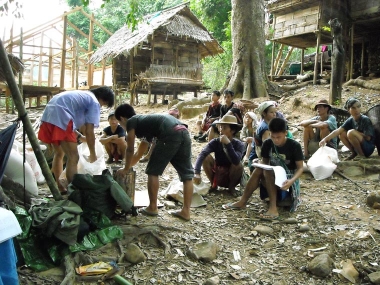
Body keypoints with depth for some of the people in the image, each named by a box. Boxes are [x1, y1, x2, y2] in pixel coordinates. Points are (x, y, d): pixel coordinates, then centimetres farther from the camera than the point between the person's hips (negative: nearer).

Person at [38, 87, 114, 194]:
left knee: (59, 153, 23)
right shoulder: (94, 102, 2)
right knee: (73, 158, -4)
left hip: (48, 115, 10)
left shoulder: (82, 95, 28)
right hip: (60, 118, -10)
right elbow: (89, 132, -3)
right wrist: (93, 154, 6)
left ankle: (57, 188, 30)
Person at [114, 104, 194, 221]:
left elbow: (130, 150, 18)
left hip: (170, 135, -8)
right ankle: (186, 211, 15)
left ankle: (153, 207, 17)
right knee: (187, 174, 10)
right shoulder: (145, 121, 40)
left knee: (153, 171, 8)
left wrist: (126, 169, 31)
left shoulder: (131, 122, 16)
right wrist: (129, 165, 58)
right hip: (184, 132, 8)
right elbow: (139, 153, 48)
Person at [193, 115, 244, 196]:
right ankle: (213, 185, 1)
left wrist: (228, 143, -40)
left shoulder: (239, 144, -18)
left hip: (232, 177, -2)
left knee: (238, 164, -31)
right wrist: (197, 173, -46)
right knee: (206, 157, -21)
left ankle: (231, 187, -2)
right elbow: (202, 154, -31)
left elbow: (236, 161, -37)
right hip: (217, 177, 2)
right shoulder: (215, 142, -14)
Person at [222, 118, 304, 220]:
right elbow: (265, 162, 6)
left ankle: (273, 208, -36)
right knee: (258, 170, -25)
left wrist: (292, 181, -32)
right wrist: (261, 166, -19)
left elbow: (300, 168, -12)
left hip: (287, 180, -4)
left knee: (267, 172, -31)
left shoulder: (294, 146, -14)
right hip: (273, 177, 4)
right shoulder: (267, 144, -3)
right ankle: (242, 202, -19)